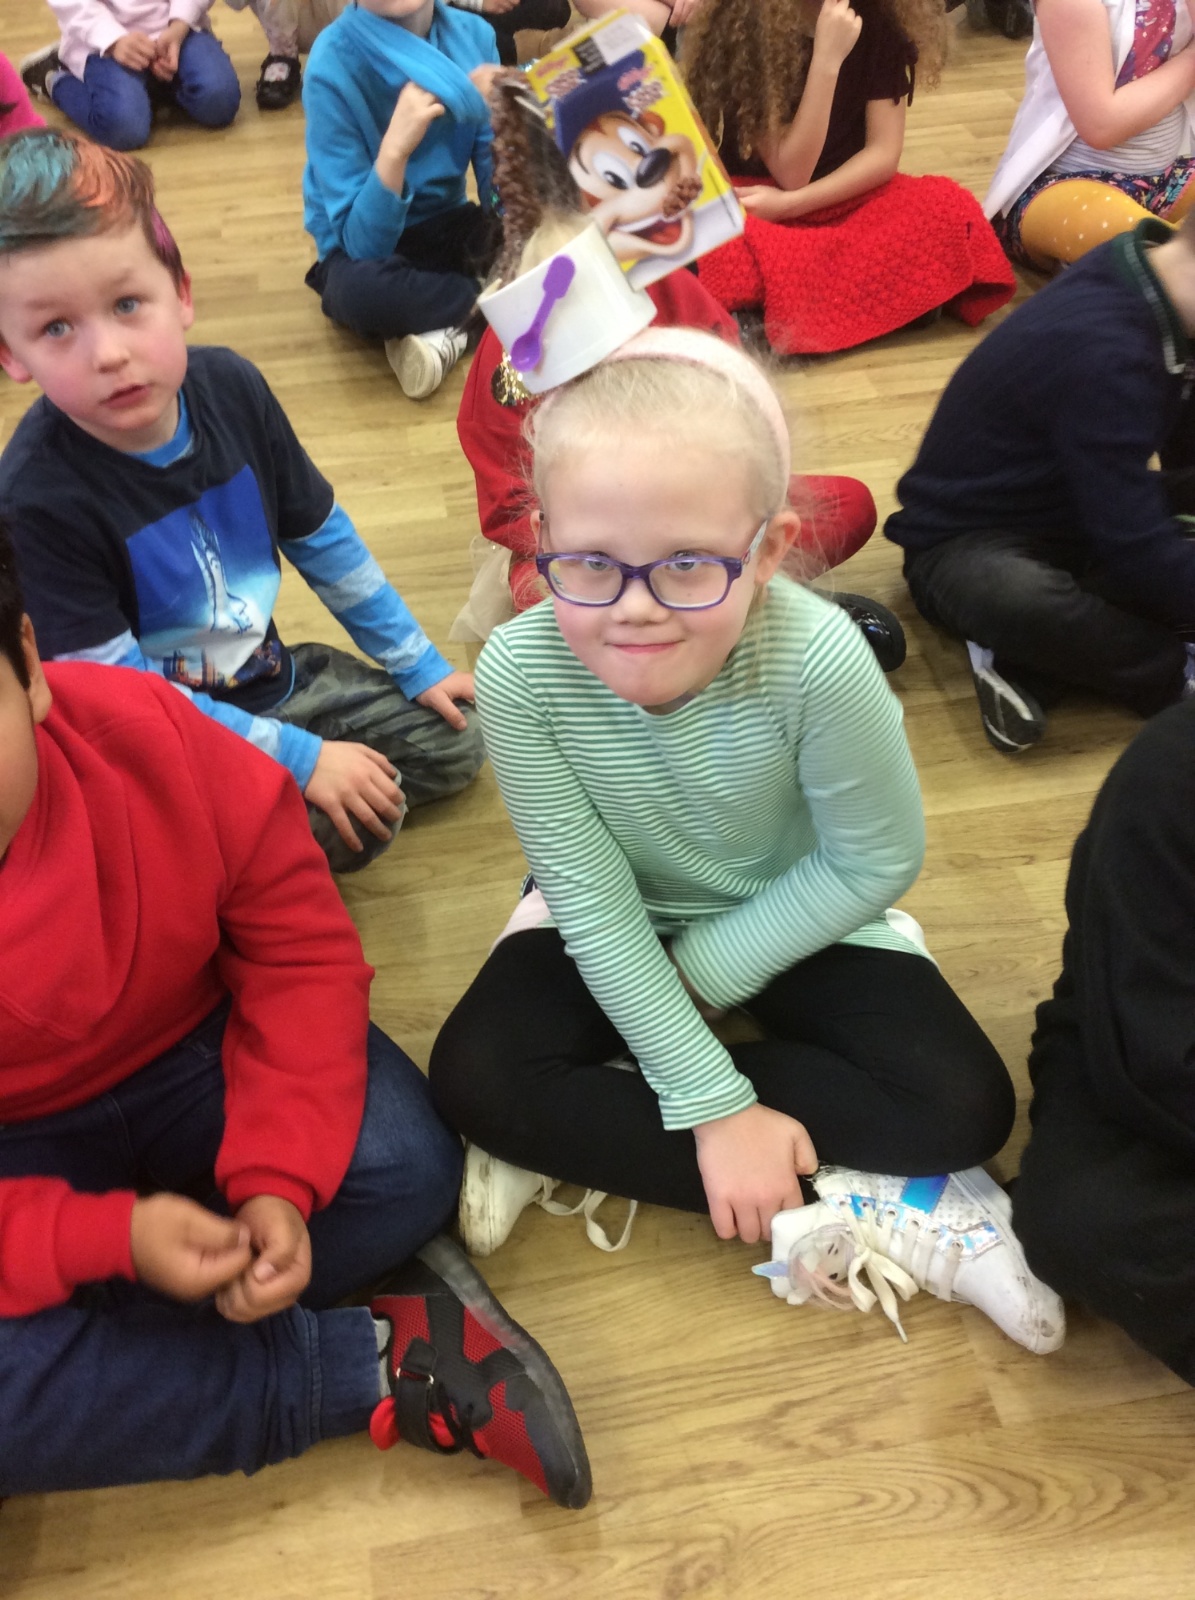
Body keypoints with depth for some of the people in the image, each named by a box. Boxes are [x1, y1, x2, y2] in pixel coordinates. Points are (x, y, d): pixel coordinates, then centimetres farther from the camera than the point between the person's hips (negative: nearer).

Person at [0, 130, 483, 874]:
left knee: (456, 746, 6)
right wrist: (299, 759, -25)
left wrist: (419, 663, 5)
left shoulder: (230, 387, -13)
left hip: (270, 676, 6)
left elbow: (322, 538, 2)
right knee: (358, 825, -23)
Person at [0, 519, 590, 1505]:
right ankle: (377, 1371, -14)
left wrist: (278, 1181, -24)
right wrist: (109, 1236, -33)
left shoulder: (149, 736, -23)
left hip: (187, 1058, 2)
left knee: (407, 1165, -23)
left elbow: (303, 950, -13)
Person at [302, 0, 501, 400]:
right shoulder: (333, 65, -22)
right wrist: (394, 150, -40)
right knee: (357, 289, -39)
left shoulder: (472, 35, -10)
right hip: (366, 245, -3)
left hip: (448, 228, 4)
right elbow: (361, 243, -25)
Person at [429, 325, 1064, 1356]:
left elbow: (875, 863, -19)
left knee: (964, 1108, -16)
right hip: (615, 928, 1)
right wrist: (712, 1104, -22)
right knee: (475, 1078, -21)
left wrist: (698, 973, -14)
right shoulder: (521, 672, -30)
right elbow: (593, 905, -23)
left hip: (795, 921, 0)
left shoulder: (819, 661, -35)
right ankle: (849, 1211, -15)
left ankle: (580, 1137, -10)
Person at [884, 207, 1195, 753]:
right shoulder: (1099, 347, -30)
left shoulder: (1146, 281, -2)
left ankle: (1024, 664, -14)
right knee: (1023, 600, -43)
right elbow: (1139, 554, -29)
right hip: (968, 544, -10)